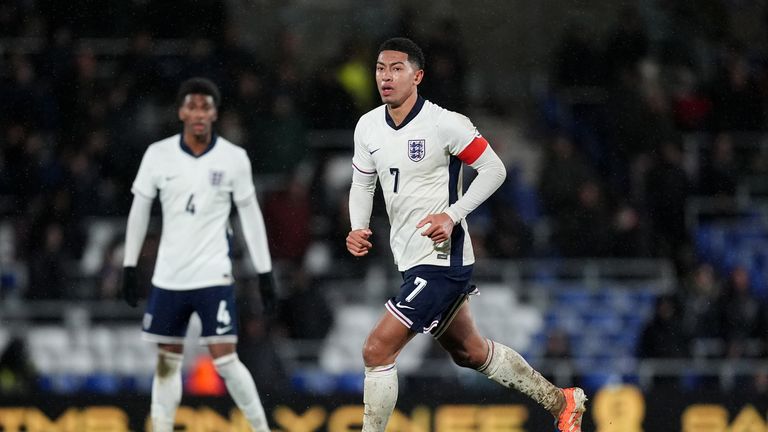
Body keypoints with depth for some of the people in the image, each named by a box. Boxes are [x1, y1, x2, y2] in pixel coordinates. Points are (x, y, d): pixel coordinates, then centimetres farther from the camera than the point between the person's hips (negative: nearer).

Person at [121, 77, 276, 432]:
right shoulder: (158, 155, 0)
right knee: (167, 362, 7)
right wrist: (129, 266, 7)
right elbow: (139, 211, 8)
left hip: (214, 276, -3)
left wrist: (265, 272, 2)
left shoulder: (233, 158, -4)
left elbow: (250, 216, 3)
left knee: (225, 359, -9)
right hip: (168, 278, 3)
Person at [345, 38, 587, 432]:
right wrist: (358, 228, -1)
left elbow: (494, 169, -9)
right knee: (469, 352, 22)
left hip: (441, 260, -8)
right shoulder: (368, 126, 4)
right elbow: (362, 183, 18)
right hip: (412, 262, 8)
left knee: (377, 351, -15)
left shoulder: (444, 124, -16)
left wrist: (453, 215, -20)